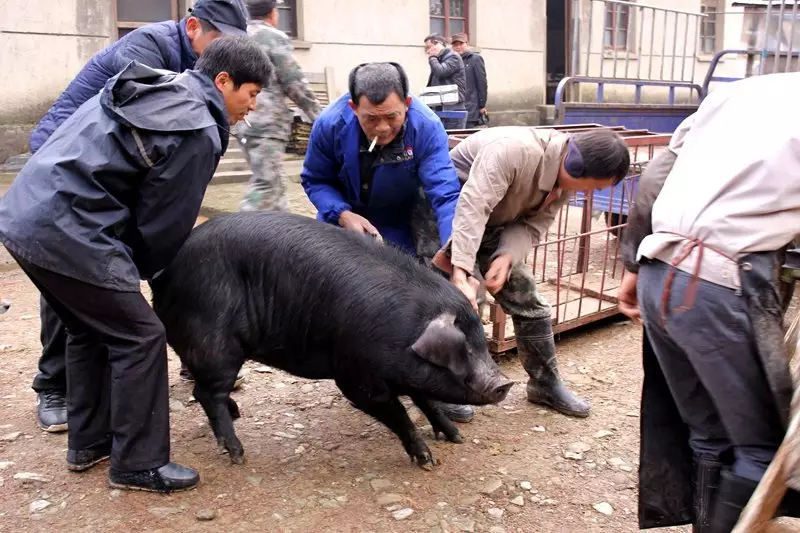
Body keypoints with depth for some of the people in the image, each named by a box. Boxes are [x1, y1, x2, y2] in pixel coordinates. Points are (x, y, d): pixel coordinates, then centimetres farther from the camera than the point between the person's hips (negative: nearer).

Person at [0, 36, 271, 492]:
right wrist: (140, 271, 14)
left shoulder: (154, 89, 16)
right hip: (67, 234, -10)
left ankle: (89, 443, 35)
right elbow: (163, 225, -5)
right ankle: (139, 464, 10)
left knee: (91, 329, 23)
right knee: (140, 337, 0)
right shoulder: (198, 133, -11)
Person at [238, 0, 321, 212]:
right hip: (266, 122, -8)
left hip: (242, 121, 8)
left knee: (274, 181, 16)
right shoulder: (275, 38, -5)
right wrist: (318, 114, 1)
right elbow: (294, 83, -8)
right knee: (266, 183, -10)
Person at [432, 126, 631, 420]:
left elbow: (532, 226, -10)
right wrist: (461, 272, -52)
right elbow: (472, 208, -45)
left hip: (493, 226, 8)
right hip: (452, 213, -7)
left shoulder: (565, 178, -9)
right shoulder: (514, 150, -36)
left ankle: (545, 383, 21)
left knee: (526, 298, 6)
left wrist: (507, 256, -30)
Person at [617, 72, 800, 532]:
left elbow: (654, 180, 16)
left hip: (658, 276, 8)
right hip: (722, 287, -7)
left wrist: (634, 265, 20)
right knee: (763, 446, 9)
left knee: (706, 433, 20)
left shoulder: (740, 90, 18)